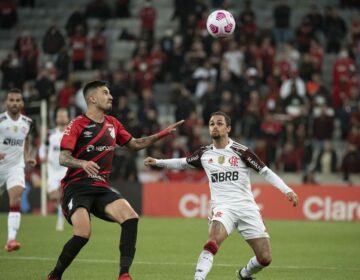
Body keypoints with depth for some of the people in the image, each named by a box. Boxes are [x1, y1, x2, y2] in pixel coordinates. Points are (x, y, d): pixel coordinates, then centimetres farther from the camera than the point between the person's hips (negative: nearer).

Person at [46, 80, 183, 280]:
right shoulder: (78, 125, -6)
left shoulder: (112, 124, 14)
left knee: (131, 218, -19)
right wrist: (83, 163, -33)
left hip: (101, 188, 6)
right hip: (76, 187, -6)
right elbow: (63, 158, -13)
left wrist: (162, 134, 17)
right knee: (83, 234, -26)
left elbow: (135, 144, 26)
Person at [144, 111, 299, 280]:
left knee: (265, 258, -3)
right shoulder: (204, 154, 8)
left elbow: (265, 172, -1)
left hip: (246, 207, 0)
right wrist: (157, 162, 17)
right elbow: (182, 163, 26)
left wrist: (287, 190, -10)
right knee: (213, 240, -32)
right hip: (222, 207, 0)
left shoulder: (240, 151, -2)